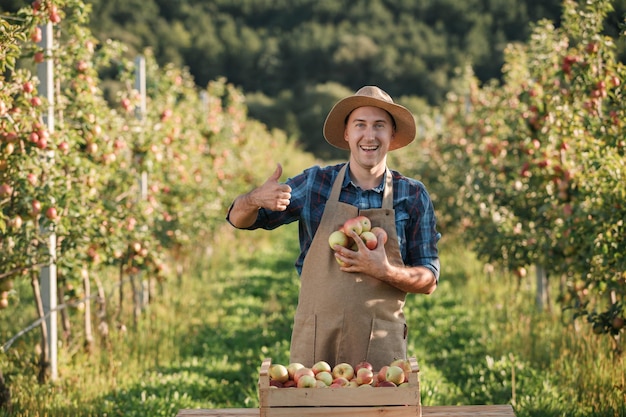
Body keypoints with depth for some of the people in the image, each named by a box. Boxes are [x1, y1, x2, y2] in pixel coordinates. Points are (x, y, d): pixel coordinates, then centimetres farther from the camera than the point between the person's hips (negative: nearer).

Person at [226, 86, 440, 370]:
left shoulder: (413, 195, 1)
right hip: (315, 343, 0)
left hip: (380, 346, 0)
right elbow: (239, 218, 6)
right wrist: (255, 199, -17)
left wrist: (384, 271, -17)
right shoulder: (314, 183, 2)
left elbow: (429, 280, 3)